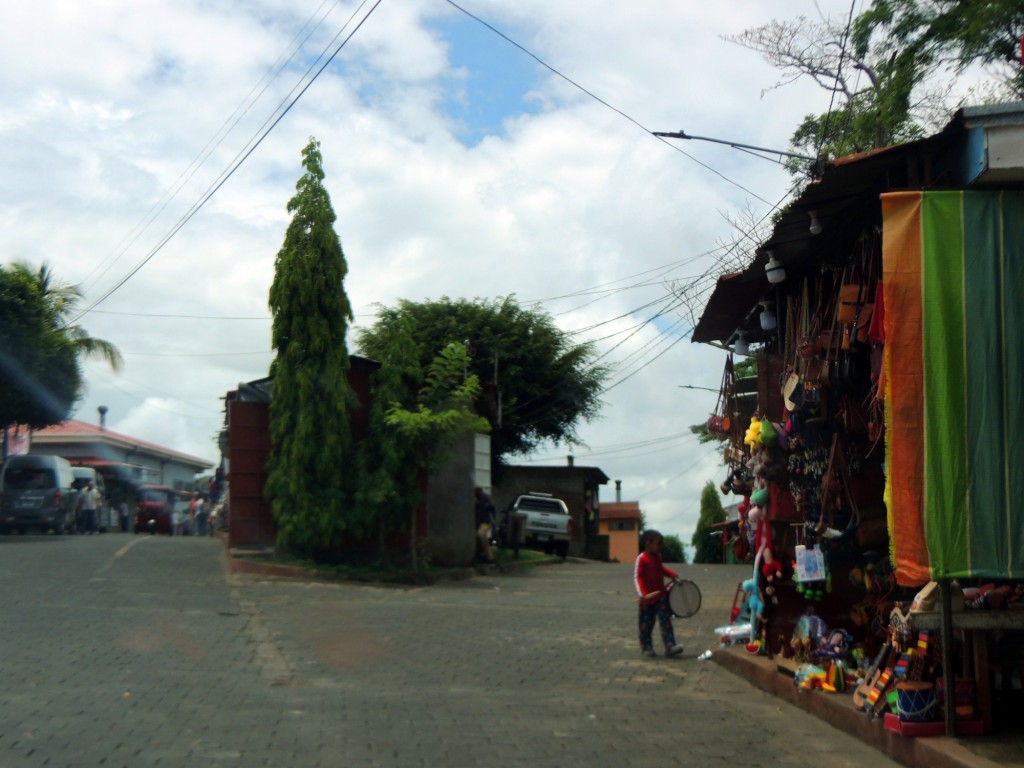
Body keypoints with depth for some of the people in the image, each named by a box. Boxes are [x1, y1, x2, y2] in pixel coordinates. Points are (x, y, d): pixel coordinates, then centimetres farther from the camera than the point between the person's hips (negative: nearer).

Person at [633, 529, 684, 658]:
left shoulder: (657, 557, 8)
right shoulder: (641, 558, -14)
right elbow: (637, 577, -18)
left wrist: (672, 575, 12)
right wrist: (642, 594, -29)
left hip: (661, 595, 6)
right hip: (648, 598, -6)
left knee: (666, 621, -5)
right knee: (646, 624, 7)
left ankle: (670, 646, -8)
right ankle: (646, 648, 20)